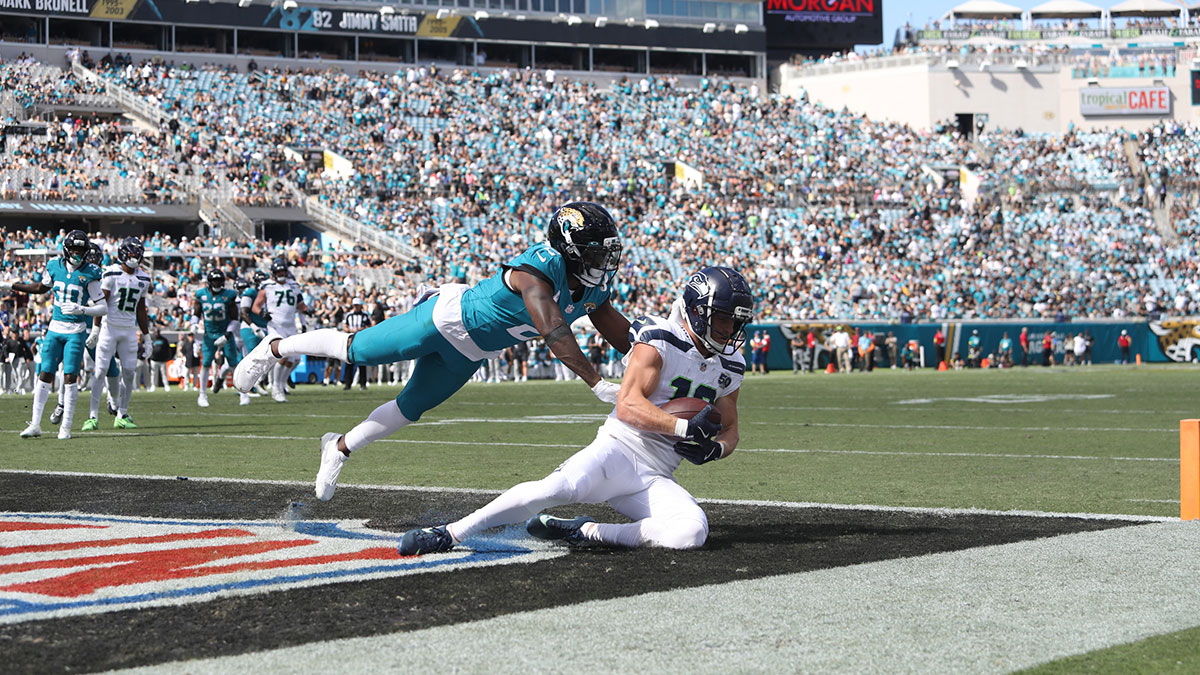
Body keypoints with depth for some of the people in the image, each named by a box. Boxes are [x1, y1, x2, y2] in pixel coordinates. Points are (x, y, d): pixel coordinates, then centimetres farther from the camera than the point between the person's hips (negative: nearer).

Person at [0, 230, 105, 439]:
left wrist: (82, 309, -24)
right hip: (55, 328, 4)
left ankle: (66, 427, 4)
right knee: (45, 374, 2)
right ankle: (35, 424, 6)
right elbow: (41, 288, 24)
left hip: (76, 331, -4)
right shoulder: (55, 267, 4)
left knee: (70, 377, -5)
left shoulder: (89, 274, -8)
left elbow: (103, 307, -8)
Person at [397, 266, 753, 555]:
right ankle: (449, 533, -25)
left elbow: (729, 431, 23)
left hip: (655, 479, 5)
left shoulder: (729, 368, 14)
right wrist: (684, 427, -25)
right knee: (560, 488, -36)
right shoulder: (660, 339, -6)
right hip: (618, 450, -5)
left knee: (693, 532, -26)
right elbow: (628, 406, -17)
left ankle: (586, 532, -12)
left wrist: (713, 448, -1)